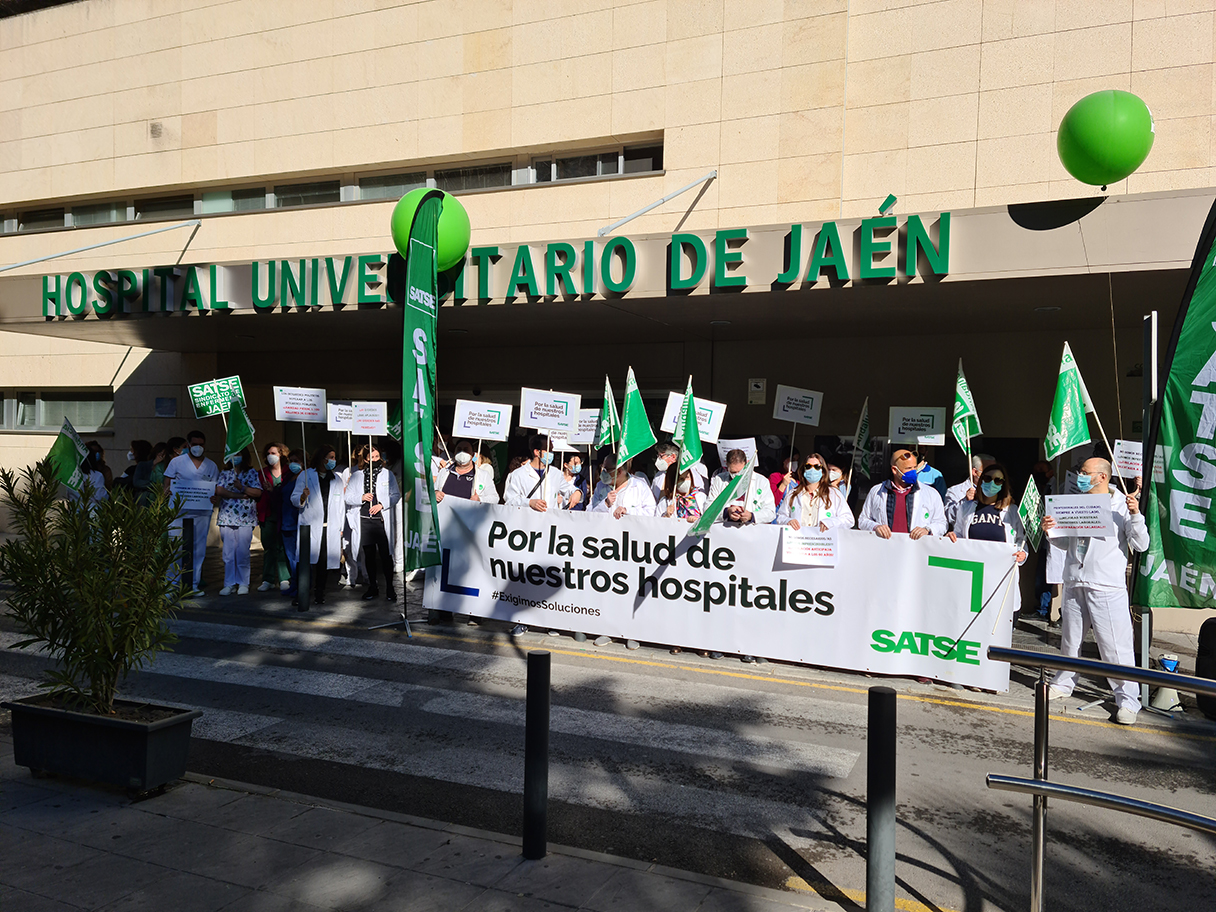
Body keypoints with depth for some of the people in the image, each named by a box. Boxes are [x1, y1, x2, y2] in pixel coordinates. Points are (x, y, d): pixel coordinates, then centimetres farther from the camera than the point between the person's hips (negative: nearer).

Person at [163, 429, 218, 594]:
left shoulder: (211, 466, 11)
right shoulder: (177, 462, 5)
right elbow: (166, 484, 5)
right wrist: (167, 491, -17)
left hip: (202, 512, 2)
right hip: (179, 511, -2)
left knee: (199, 549, 5)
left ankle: (194, 584, 12)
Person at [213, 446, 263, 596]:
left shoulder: (252, 472, 7)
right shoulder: (225, 473, 14)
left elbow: (258, 493, -2)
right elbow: (219, 490, -1)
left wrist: (242, 487, -16)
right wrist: (240, 495, -9)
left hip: (245, 519, -2)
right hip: (227, 518, 2)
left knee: (243, 552, -4)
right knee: (228, 552, 1)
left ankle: (243, 584, 6)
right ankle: (229, 584, 9)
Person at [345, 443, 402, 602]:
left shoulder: (387, 474, 4)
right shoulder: (356, 476, 7)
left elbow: (396, 495, 2)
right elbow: (348, 497, 6)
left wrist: (381, 504, -11)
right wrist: (362, 498, -12)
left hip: (382, 520, -2)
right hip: (364, 520, 2)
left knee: (385, 555, -2)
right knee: (369, 555, 10)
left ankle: (389, 588, 8)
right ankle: (372, 588, 21)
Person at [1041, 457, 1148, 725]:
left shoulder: (1122, 505, -2)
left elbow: (1141, 545, -8)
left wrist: (1135, 515, -20)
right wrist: (1050, 531, 0)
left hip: (1107, 589, -5)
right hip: (1074, 584, 5)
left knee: (1115, 645, -5)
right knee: (1070, 639, 16)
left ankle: (1127, 700, 4)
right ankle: (1063, 684, 32)